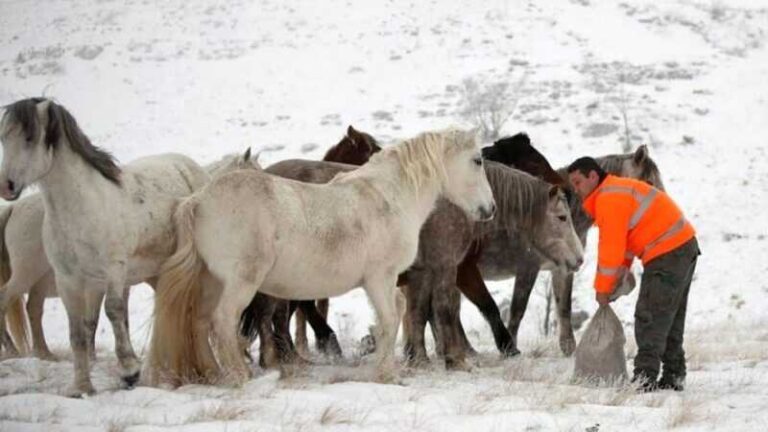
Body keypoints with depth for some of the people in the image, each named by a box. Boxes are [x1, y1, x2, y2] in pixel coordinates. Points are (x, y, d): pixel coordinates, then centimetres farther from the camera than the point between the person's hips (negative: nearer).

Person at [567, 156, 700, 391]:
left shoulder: (609, 199, -15)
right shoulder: (619, 192, 19)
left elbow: (611, 248, -15)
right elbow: (623, 245, 20)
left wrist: (602, 289, -6)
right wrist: (613, 283, 13)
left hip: (667, 255, -11)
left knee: (649, 317, -10)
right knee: (670, 318, 15)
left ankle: (644, 378, -13)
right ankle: (674, 376, 18)